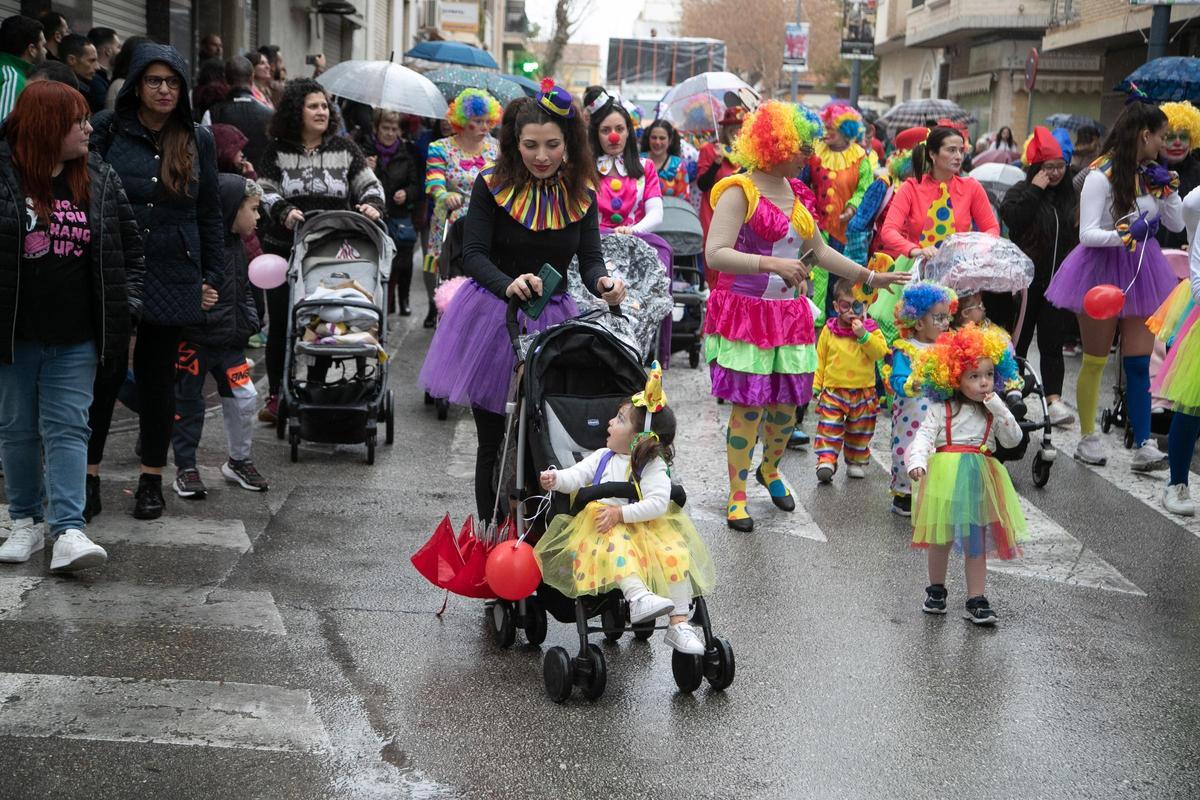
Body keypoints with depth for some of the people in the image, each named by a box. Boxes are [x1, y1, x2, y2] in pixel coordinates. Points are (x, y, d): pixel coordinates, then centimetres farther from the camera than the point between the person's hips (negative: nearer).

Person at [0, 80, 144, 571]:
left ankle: (68, 530, -6)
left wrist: (126, 304, 6)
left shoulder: (99, 180, 5)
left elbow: (129, 246, 13)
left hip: (75, 338, 2)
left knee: (67, 428, -2)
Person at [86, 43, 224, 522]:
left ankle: (152, 481, 18)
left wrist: (213, 277, 7)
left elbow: (210, 215, 11)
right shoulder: (107, 131, 1)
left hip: (173, 278, 2)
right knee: (104, 372, -3)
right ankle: (89, 477, 8)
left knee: (158, 377, 9)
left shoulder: (198, 141, 9)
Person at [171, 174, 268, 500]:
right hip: (194, 341, -7)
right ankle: (185, 467, 16)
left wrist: (249, 322, 10)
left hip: (229, 342, 8)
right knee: (188, 404, 4)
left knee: (244, 399, 7)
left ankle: (239, 461, 24)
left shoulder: (236, 246, 11)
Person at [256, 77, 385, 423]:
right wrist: (284, 211, -19)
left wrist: (371, 204, -16)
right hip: (284, 250, 0)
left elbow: (369, 184, 6)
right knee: (281, 323, 5)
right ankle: (277, 395, 14)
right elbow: (264, 191, 0)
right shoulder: (277, 151, 5)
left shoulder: (344, 149, 8)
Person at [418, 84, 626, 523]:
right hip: (493, 319, -2)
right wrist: (509, 285, -35)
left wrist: (605, 284, -29)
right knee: (494, 442, 5)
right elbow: (474, 255, -14)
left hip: (552, 321, 2)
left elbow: (591, 260, -4)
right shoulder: (492, 186, -7)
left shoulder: (580, 195, 1)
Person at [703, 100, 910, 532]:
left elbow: (819, 250, 24)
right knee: (748, 407, -4)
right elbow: (715, 254, -20)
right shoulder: (739, 191, -11)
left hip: (788, 314, 7)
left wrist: (870, 277, 26)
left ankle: (770, 469, 39)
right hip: (745, 312, -7)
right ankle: (737, 497, 10)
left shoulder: (793, 191, 13)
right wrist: (773, 264, -28)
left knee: (785, 406, 10)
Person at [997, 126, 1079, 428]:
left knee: (1052, 341, 0)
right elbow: (1011, 218, -20)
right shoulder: (1021, 192, -1)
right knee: (1019, 339, 7)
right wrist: (1034, 190, -16)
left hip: (1057, 280, 2)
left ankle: (1054, 400, -3)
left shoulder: (1070, 196, 8)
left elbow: (1077, 234, 16)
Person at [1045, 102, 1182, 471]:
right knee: (1095, 361, 6)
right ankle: (1088, 438, 18)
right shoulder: (1101, 176, -13)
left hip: (1141, 272, 6)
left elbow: (1177, 225, 11)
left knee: (1139, 363, 1)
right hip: (1103, 270, -6)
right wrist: (1123, 235, -33)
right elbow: (1087, 233, -18)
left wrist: (1169, 190, -4)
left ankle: (1143, 447, 0)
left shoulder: (1151, 174, 8)